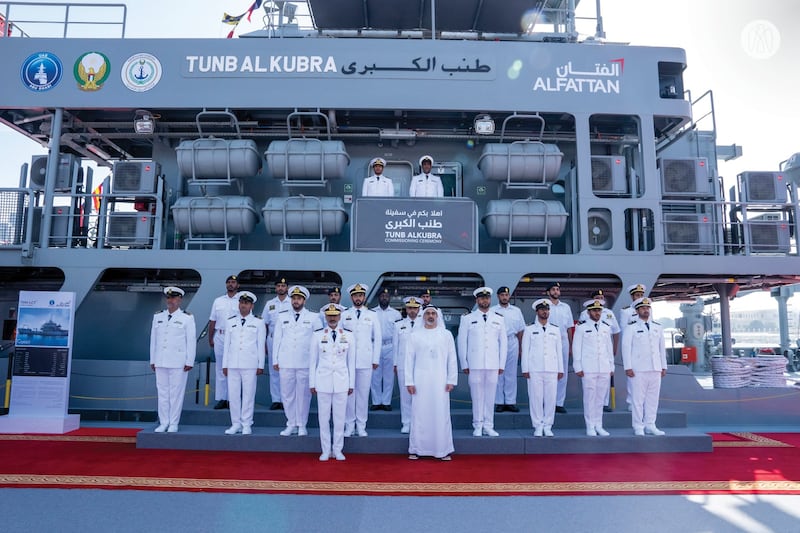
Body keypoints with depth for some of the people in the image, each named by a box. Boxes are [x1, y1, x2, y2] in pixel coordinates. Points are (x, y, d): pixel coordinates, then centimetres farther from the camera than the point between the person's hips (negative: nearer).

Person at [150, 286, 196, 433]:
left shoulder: (187, 318, 0)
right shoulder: (158, 316, 12)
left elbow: (191, 341, -2)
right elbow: (153, 339, 15)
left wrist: (189, 362, -6)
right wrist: (152, 360, 11)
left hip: (178, 362, -4)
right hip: (160, 362, 4)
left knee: (176, 392, -2)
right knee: (162, 392, 7)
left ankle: (173, 424, 7)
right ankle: (163, 423, 15)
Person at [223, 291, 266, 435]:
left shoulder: (258, 322, 5)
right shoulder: (230, 322, 13)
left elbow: (261, 345, 4)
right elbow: (227, 344, 13)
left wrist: (261, 365, 0)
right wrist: (225, 364, 10)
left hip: (250, 364, -3)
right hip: (233, 364, 3)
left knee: (248, 394, -1)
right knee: (233, 394, 3)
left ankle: (247, 424, 9)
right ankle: (236, 423, 15)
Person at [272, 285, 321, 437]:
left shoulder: (313, 317, 5)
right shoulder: (282, 316, 11)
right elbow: (277, 338, 11)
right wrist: (275, 360, 7)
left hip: (305, 363, -2)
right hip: (285, 362, 2)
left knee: (303, 394, 2)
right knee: (287, 394, 5)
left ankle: (302, 425, 14)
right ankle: (291, 424, 18)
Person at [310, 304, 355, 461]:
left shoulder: (348, 335, 3)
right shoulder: (317, 335, 2)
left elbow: (351, 360, 6)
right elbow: (312, 360, 5)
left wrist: (351, 383, 5)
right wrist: (312, 383, 3)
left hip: (342, 381, 0)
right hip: (323, 380, 0)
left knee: (340, 417, 5)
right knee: (324, 417, 5)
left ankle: (338, 450, 18)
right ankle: (325, 450, 18)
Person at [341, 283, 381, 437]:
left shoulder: (372, 315, 7)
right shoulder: (344, 315, 7)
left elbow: (377, 338, 7)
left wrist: (376, 359, 3)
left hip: (366, 360, 0)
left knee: (363, 393, 3)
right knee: (349, 392, 2)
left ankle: (361, 426, 13)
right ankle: (349, 425, 13)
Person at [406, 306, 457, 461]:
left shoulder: (446, 334, 6)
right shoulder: (415, 335, 5)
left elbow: (452, 359, 5)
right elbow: (409, 359, 4)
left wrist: (451, 380, 0)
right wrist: (409, 382, -1)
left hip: (440, 381, 0)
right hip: (420, 381, 0)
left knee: (441, 415, 1)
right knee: (419, 415, 2)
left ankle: (443, 450, 10)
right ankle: (415, 450, 12)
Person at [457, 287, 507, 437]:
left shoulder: (499, 320, 11)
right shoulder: (467, 319, 5)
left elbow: (503, 342, 12)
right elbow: (462, 342, 5)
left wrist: (502, 364, 7)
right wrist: (464, 364, 0)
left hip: (493, 364, 2)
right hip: (474, 364, -2)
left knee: (490, 396, 4)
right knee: (477, 396, 1)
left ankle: (488, 426, 14)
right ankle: (478, 426, 11)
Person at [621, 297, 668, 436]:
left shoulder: (658, 327, 13)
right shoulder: (631, 327, -1)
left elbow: (662, 347, 15)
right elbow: (626, 347, -5)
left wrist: (664, 366, 12)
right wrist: (628, 367, -10)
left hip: (655, 368, 5)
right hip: (638, 369, -5)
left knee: (653, 397, 7)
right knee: (638, 398, -3)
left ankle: (650, 426, 17)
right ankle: (638, 427, 5)